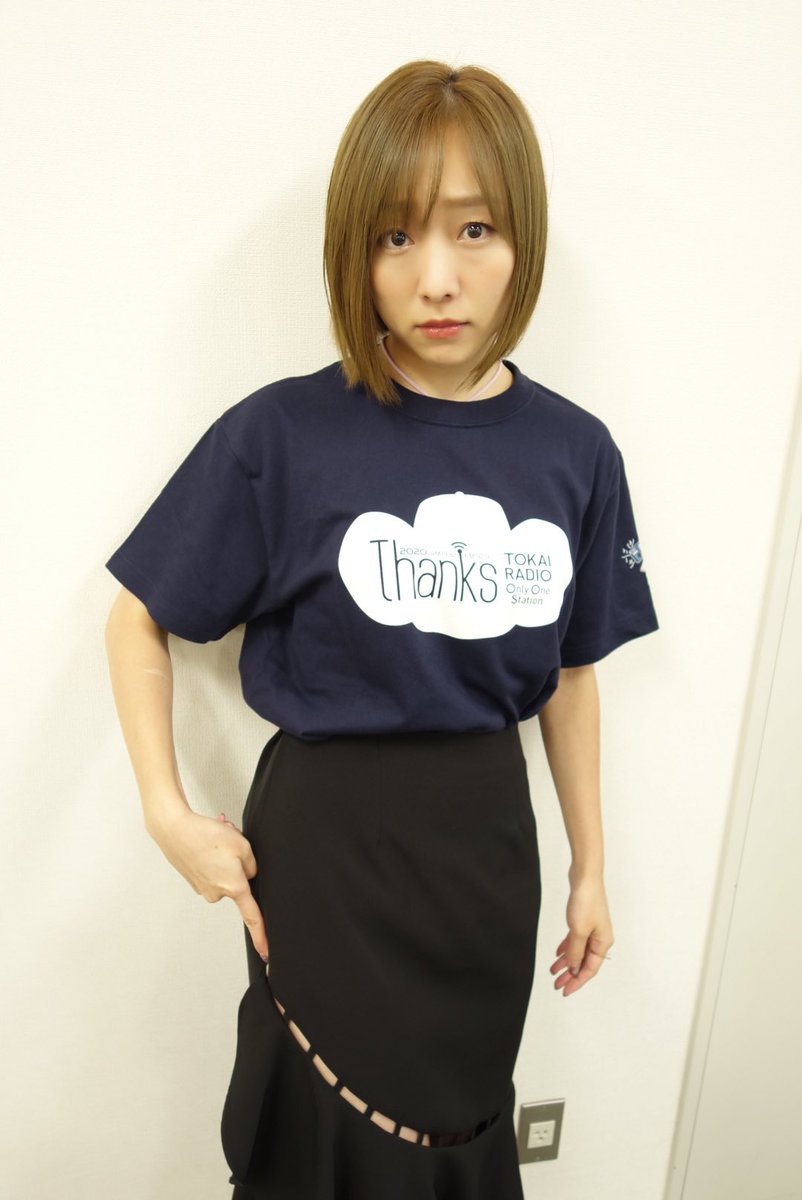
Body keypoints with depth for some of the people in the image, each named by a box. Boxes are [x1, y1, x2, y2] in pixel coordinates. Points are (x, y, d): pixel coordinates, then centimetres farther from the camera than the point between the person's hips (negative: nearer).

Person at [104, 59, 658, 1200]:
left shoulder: (575, 451, -4)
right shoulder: (280, 437, -15)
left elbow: (571, 675, 4)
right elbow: (139, 623, -4)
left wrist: (590, 871, 10)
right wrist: (170, 814, -11)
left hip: (490, 835, 4)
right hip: (325, 834, -3)